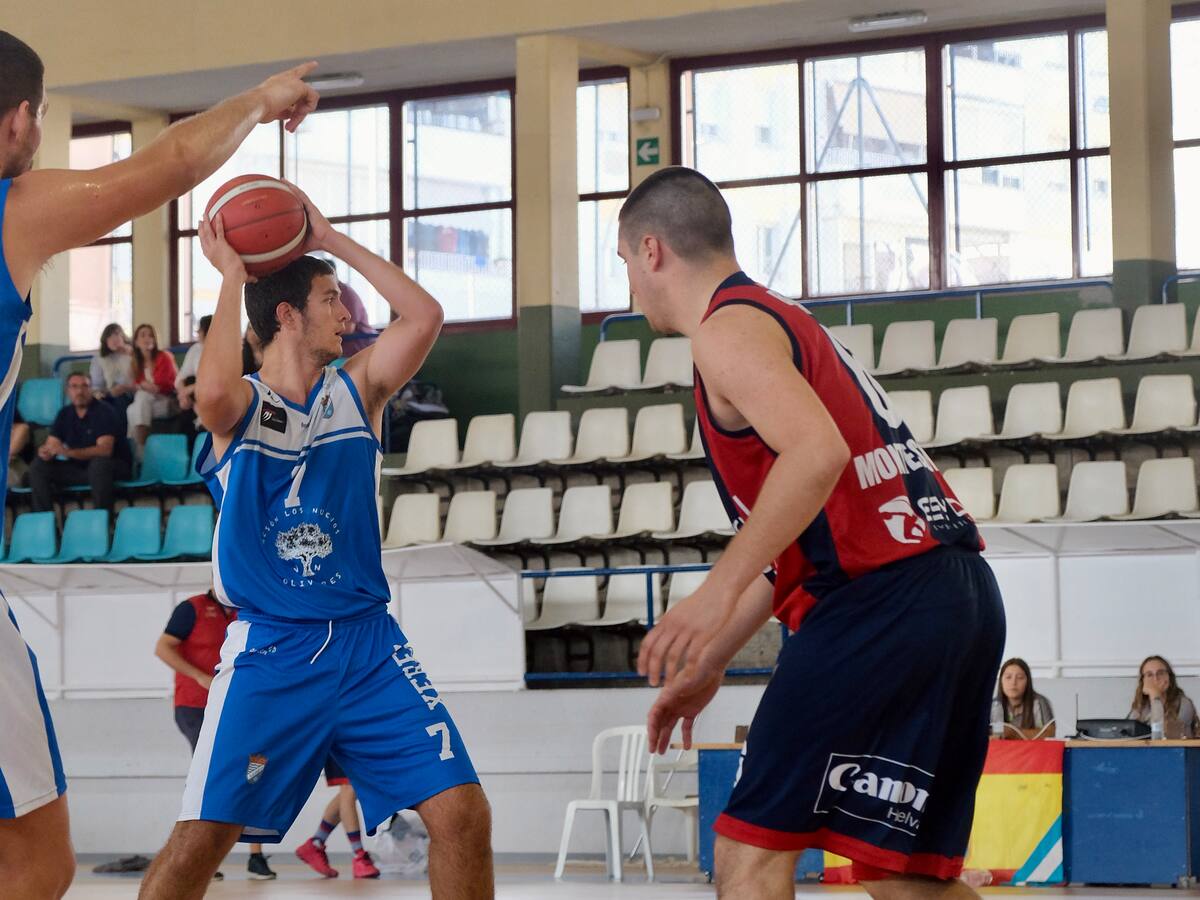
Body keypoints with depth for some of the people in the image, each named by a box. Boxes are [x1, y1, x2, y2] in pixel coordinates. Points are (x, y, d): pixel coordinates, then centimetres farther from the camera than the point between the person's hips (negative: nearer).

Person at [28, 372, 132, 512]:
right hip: (80, 467, 6)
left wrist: (68, 452, -39)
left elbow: (105, 449, -27)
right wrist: (46, 452, -26)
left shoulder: (104, 411, -14)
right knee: (38, 468, -9)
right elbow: (51, 444, 1)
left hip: (114, 466, -6)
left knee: (98, 463, -39)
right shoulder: (65, 413, 4)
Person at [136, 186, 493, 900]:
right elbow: (214, 392, -27)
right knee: (199, 841, -9)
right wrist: (231, 275, -15)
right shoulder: (242, 404, -1)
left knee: (464, 814, -7)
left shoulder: (356, 391, 9)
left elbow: (425, 316, -5)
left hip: (367, 642, 4)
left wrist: (333, 240, -2)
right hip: (269, 649, -3)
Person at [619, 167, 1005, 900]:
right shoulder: (780, 319, 26)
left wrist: (718, 593, -24)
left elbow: (818, 453, -24)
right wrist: (710, 664, 32)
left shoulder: (730, 326, -4)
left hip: (880, 602, -9)